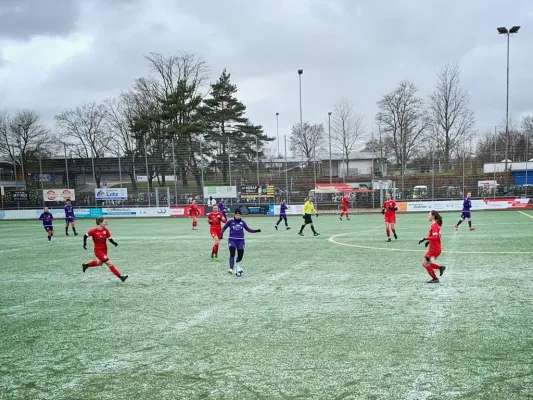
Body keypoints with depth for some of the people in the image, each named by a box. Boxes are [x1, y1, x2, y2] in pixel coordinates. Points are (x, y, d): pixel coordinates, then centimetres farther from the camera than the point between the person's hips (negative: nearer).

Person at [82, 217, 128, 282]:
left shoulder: (105, 230, -4)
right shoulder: (94, 230, -18)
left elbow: (110, 238, -1)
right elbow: (85, 236, -5)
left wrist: (114, 243, -19)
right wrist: (85, 244, -7)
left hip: (104, 249, 7)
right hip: (98, 250, -7)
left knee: (99, 263, 28)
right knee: (109, 263, -12)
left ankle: (85, 265, 52)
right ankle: (120, 277, -10)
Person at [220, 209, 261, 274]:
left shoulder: (242, 222, 7)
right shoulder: (230, 222, 1)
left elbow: (248, 229, 17)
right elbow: (224, 228, 11)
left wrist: (256, 231, 8)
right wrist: (221, 234, -4)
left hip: (240, 240, 2)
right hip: (232, 240, -2)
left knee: (240, 255, 3)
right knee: (232, 254, -18)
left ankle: (238, 264, 37)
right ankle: (231, 269, -22)